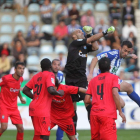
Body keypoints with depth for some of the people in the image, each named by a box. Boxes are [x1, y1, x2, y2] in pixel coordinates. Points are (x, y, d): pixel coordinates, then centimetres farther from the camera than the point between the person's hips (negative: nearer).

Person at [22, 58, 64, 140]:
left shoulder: (36, 76, 15)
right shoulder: (50, 75, -7)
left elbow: (25, 90, 15)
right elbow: (51, 90, -23)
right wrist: (59, 93, -5)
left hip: (33, 108, 8)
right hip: (42, 110, -8)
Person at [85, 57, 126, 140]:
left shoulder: (93, 80, 16)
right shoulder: (114, 78, 3)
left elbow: (87, 100, 12)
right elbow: (115, 93, -13)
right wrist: (120, 111, -8)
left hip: (94, 114, 5)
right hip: (108, 114, -5)